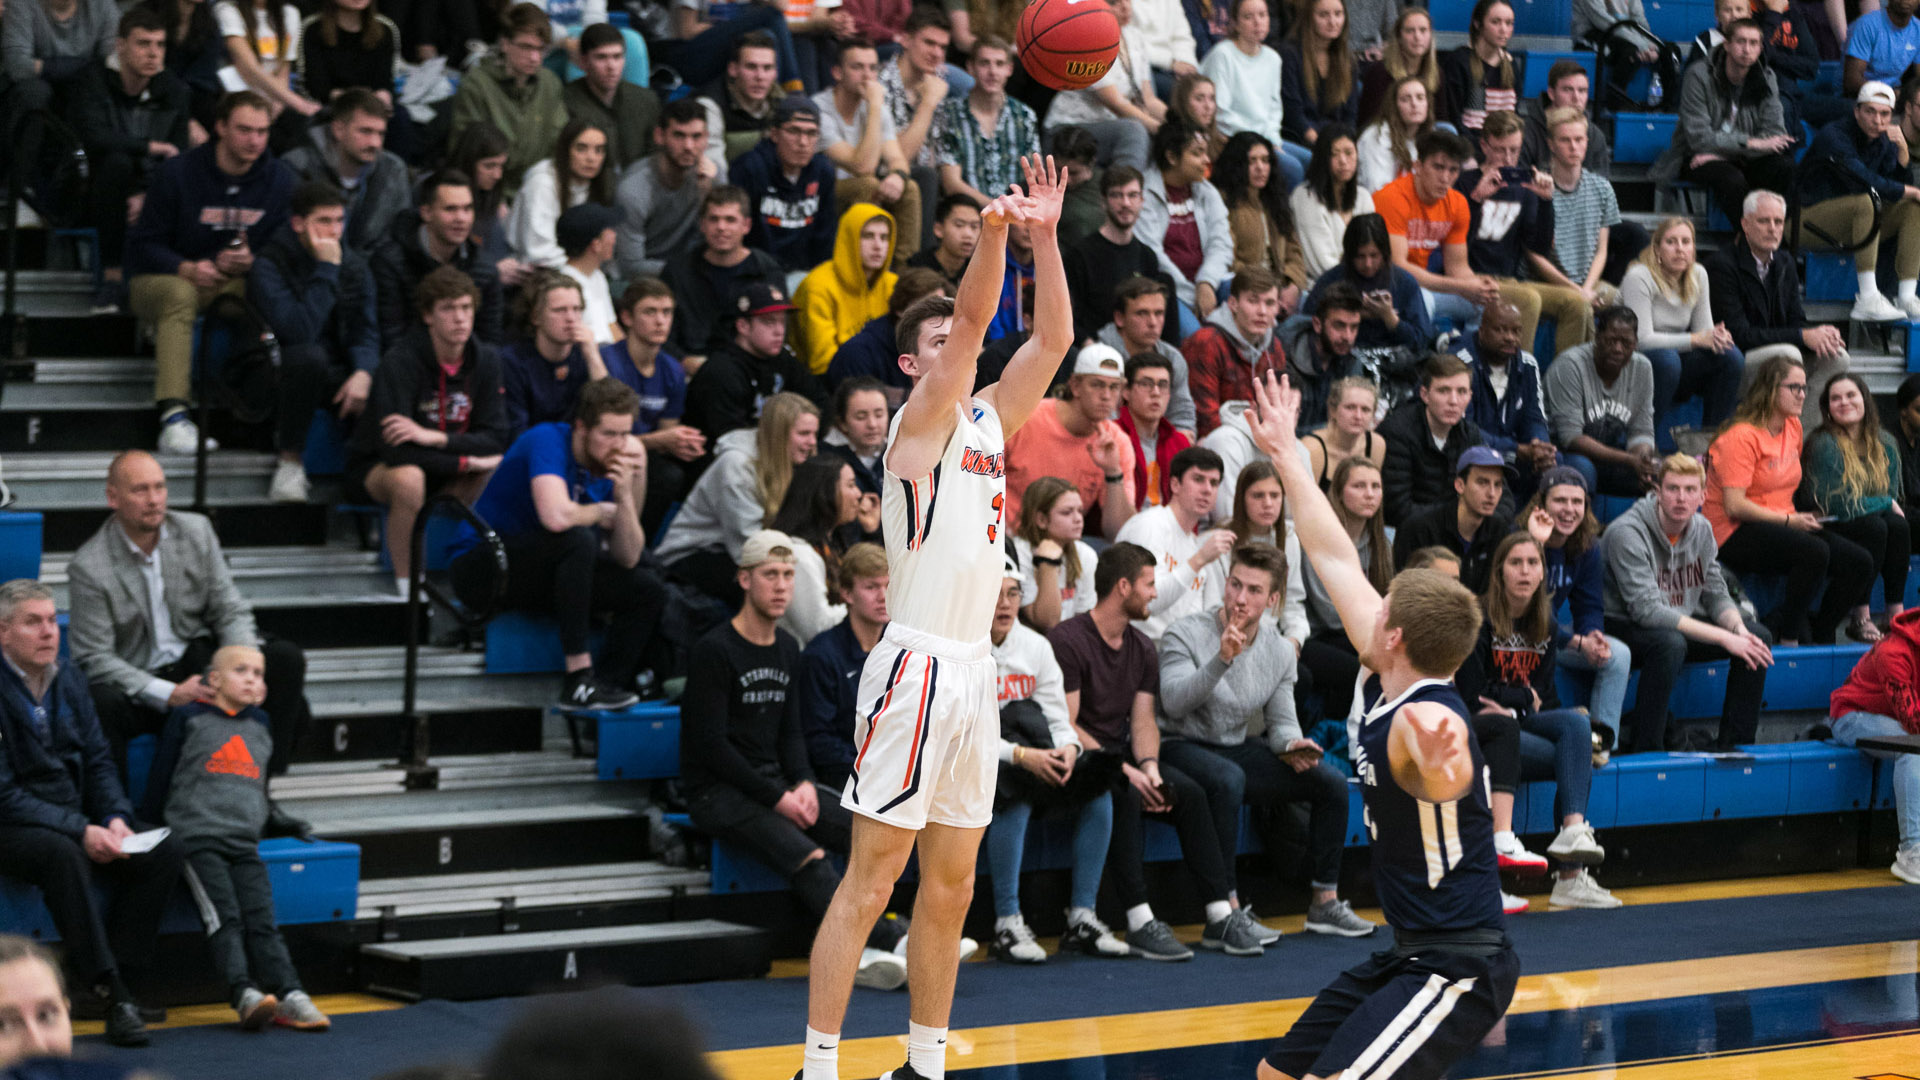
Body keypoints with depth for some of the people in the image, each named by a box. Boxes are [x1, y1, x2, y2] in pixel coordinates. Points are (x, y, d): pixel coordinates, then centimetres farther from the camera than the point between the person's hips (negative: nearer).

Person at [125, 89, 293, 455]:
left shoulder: (280, 181, 0)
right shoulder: (178, 174, -9)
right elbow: (143, 245, -7)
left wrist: (249, 263, -22)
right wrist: (187, 268, -27)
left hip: (237, 282, 3)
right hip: (158, 281, -3)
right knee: (180, 294, -39)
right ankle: (173, 414, -50)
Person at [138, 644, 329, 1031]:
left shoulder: (260, 726, 21)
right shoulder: (189, 718, 7)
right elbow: (161, 777, 7)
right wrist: (151, 824, 5)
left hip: (245, 844, 4)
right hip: (196, 839, -4)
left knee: (262, 920, -12)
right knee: (225, 916, -22)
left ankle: (288, 995, -26)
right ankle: (245, 994, -36)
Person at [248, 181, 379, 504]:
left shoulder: (353, 264, 6)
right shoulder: (269, 265, -13)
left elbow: (365, 332, 3)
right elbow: (298, 331, -27)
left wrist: (363, 373, -19)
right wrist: (327, 270, -25)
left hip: (333, 373, 4)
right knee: (310, 356, -39)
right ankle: (289, 461, -23)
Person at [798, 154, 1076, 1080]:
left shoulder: (989, 421, 15)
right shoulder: (918, 423, -4)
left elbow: (1053, 339, 10)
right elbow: (972, 321, -18)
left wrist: (1044, 237, 0)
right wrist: (994, 231, -30)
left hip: (974, 673, 8)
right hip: (918, 666, -8)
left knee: (950, 886, 12)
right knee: (870, 880, -8)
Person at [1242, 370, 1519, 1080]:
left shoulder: (1425, 717, -22)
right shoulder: (1384, 688, 3)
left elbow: (1448, 784, -49)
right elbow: (1334, 558, 14)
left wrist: (1439, 762, -72)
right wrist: (1286, 457, 21)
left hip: (1458, 962, -10)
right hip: (1408, 953, 10)